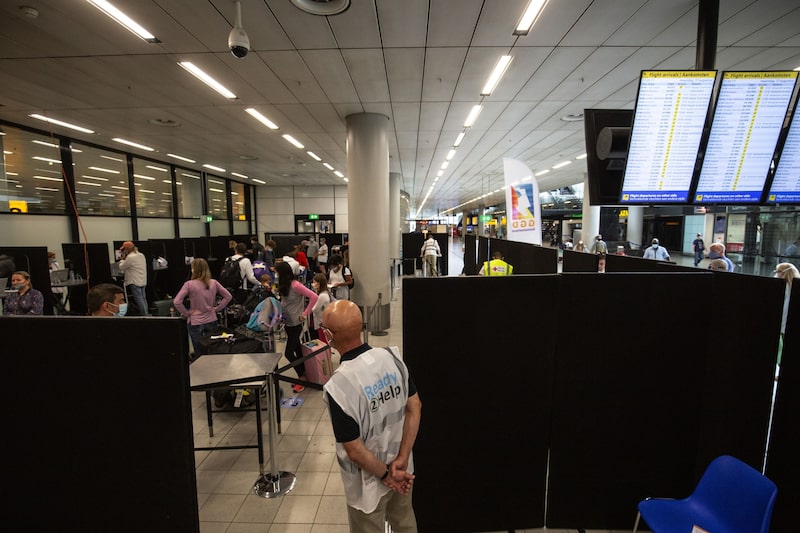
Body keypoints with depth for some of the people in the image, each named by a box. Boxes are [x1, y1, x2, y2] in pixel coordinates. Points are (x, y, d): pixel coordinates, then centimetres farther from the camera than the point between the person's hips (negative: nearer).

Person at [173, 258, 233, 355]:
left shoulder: (189, 284, -13)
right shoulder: (214, 283, -3)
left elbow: (176, 302, -18)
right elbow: (228, 296, 3)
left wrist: (186, 313, -5)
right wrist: (217, 308, 6)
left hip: (195, 322, -3)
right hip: (211, 320, 3)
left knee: (199, 354, 8)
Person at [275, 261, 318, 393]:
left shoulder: (295, 285, -18)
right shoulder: (284, 285, 7)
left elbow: (314, 297, -24)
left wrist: (305, 313, -18)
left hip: (295, 323, -8)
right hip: (287, 322, 8)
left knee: (288, 353, -5)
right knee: (296, 350, 15)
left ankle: (302, 377, 11)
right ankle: (302, 375, 28)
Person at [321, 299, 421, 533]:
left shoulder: (338, 385, -31)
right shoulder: (392, 357, -16)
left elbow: (355, 451, -23)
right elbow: (415, 407, -9)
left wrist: (385, 474, -8)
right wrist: (401, 460, -6)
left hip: (370, 482, -4)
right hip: (402, 469, 5)